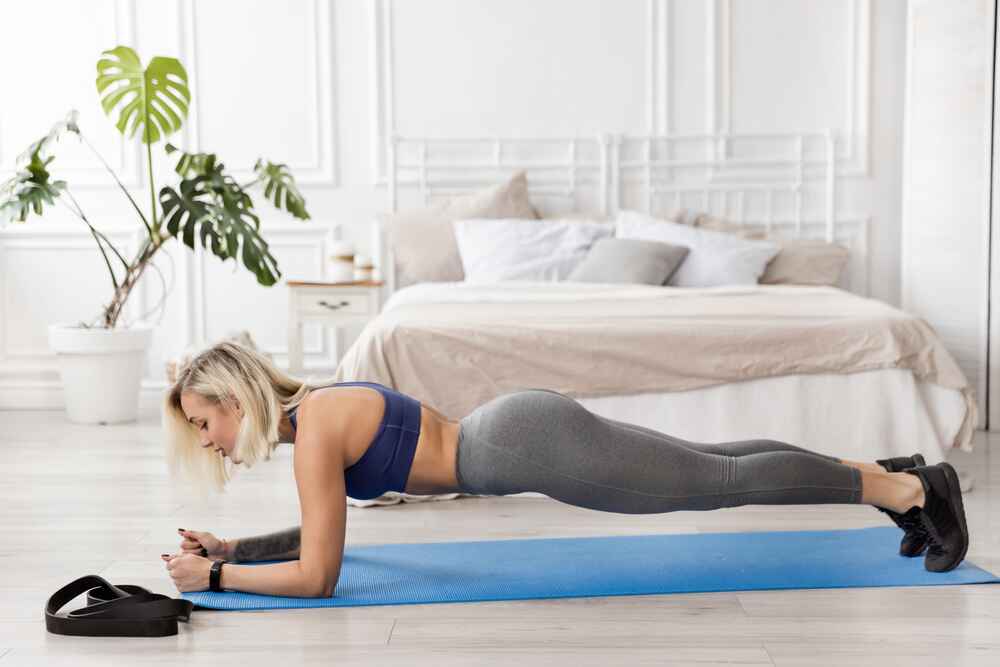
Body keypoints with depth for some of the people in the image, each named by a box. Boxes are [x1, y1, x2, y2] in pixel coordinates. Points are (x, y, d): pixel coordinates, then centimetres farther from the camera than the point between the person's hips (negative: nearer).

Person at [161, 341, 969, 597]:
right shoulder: (310, 408, 12)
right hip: (527, 432, 8)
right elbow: (319, 532, 24)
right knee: (716, 466, 16)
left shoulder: (315, 430, -15)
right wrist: (233, 546, 16)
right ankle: (879, 470, 26)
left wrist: (214, 577, -6)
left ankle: (908, 487, 8)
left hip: (535, 445, -8)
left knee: (724, 483, -1)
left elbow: (316, 575, -16)